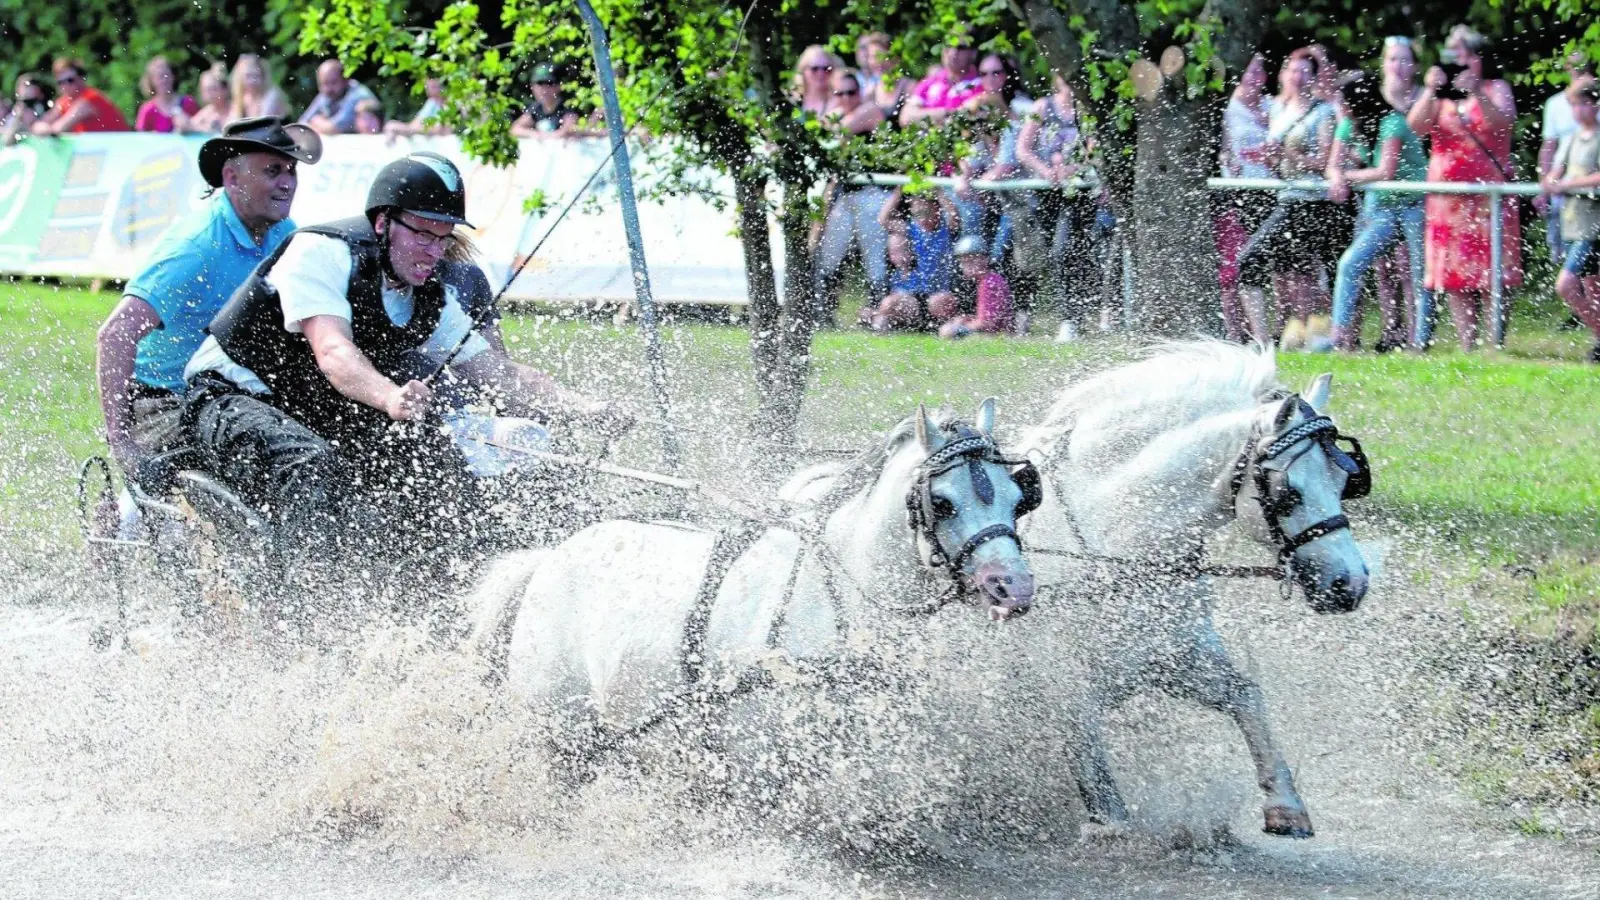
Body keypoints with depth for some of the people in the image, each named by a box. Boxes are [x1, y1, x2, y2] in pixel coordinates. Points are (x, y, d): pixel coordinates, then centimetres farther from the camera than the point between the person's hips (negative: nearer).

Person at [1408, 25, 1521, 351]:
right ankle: (1467, 345, 1)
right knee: (1453, 275, -2)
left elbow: (1503, 123, -13)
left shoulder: (1496, 89, 6)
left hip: (1488, 194, -2)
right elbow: (1417, 126, -4)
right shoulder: (1440, 93, 12)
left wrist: (1476, 93, -27)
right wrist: (1430, 92, -19)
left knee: (1493, 273, -8)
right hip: (1447, 194, 2)